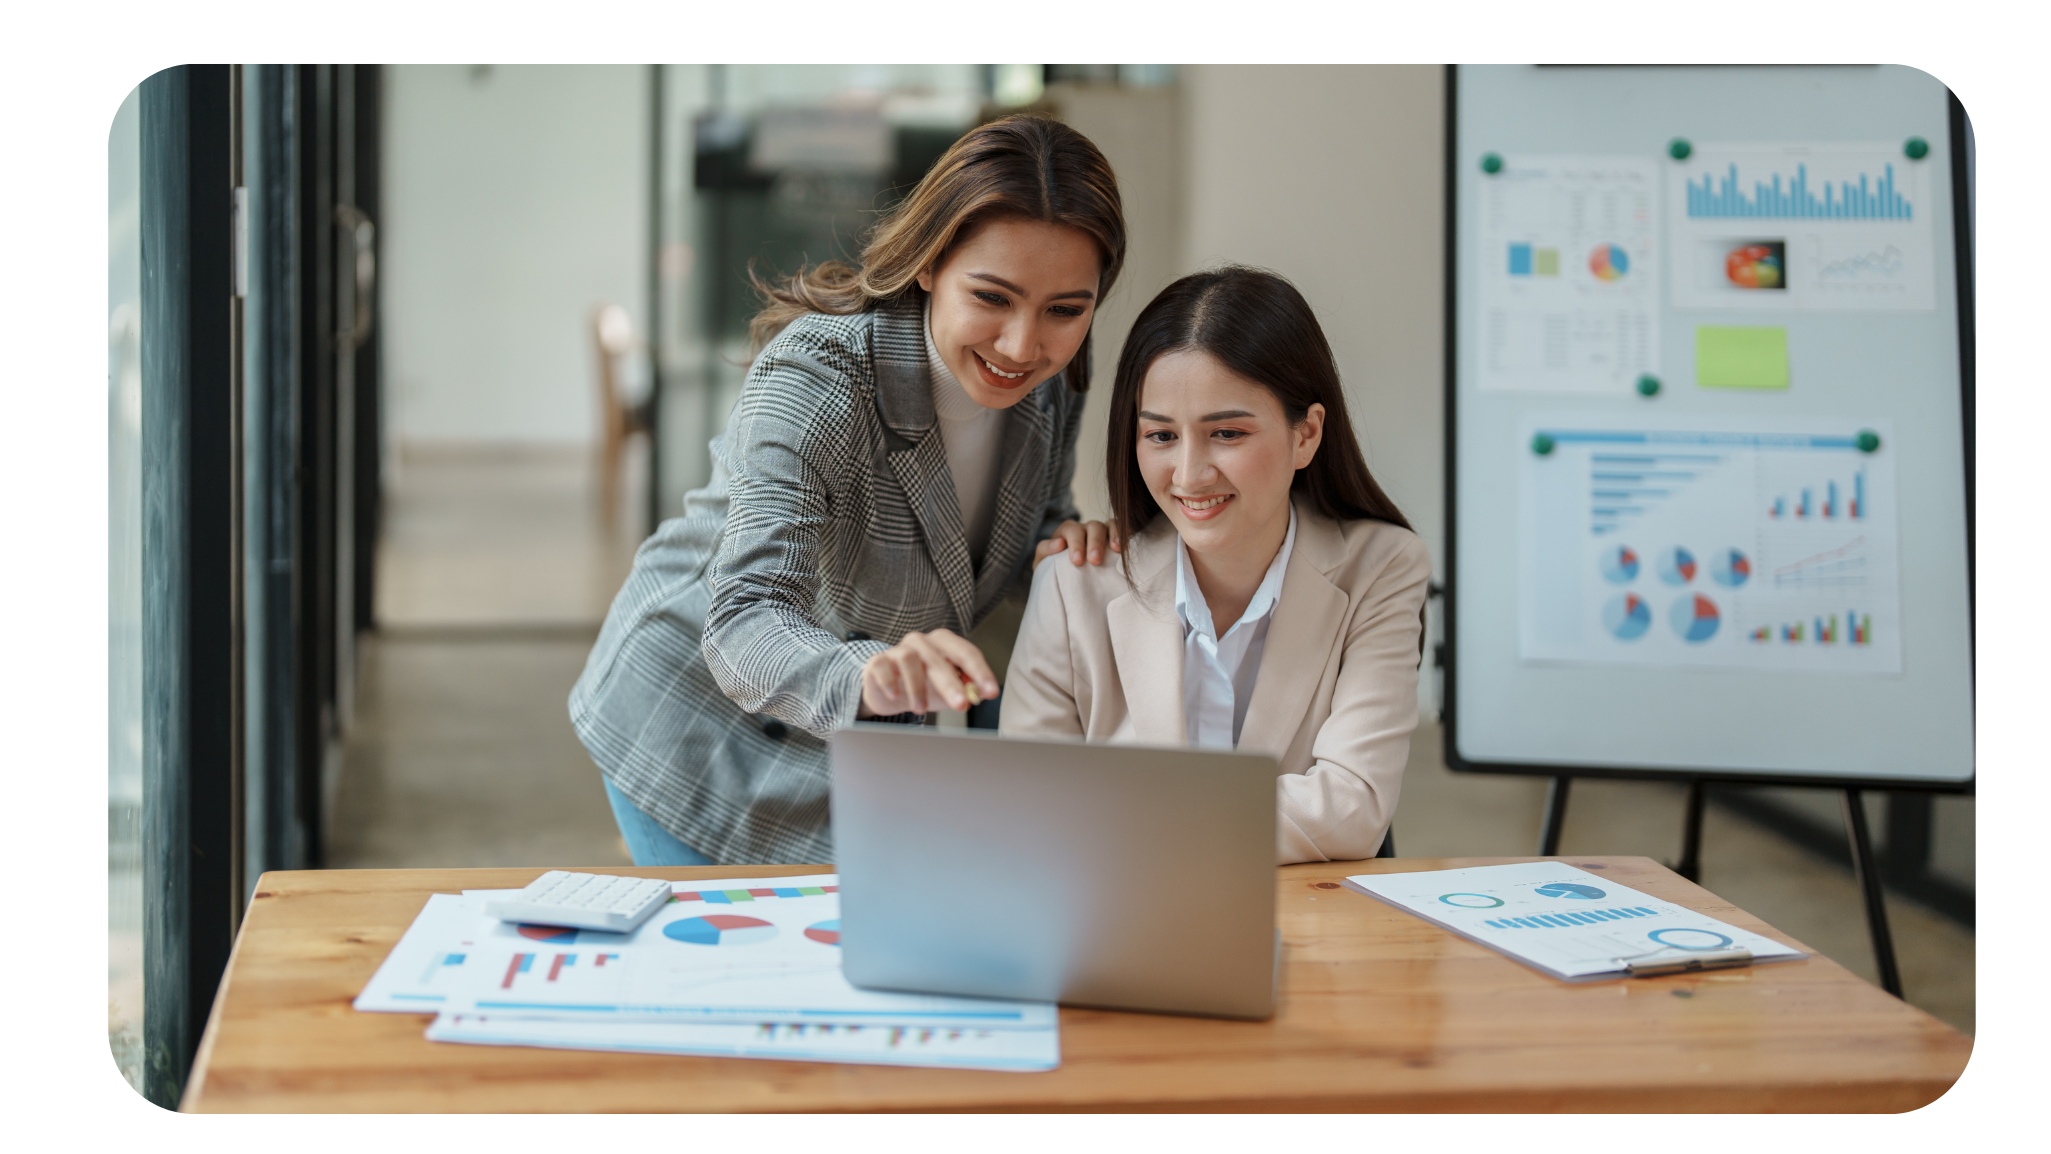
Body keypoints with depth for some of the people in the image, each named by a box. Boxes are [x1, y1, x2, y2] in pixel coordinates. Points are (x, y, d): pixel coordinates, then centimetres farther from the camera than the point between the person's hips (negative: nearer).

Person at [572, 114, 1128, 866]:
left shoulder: (1051, 382, -12)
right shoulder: (814, 381, -31)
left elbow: (1030, 522, 8)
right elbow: (744, 628, -41)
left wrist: (1061, 544, -17)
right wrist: (864, 676, -63)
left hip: (861, 728, 6)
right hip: (699, 727, -5)